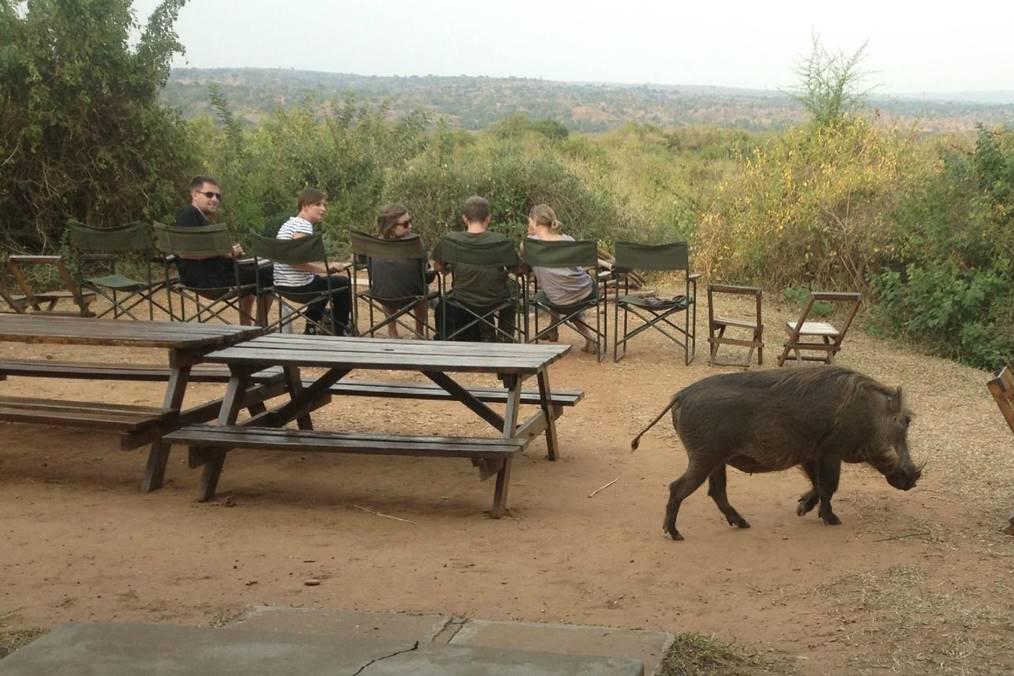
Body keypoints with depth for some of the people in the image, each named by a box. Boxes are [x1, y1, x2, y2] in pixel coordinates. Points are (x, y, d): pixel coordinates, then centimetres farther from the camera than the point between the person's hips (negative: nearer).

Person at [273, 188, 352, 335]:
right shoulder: (304, 225, -17)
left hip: (282, 284, 10)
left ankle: (312, 329, 39)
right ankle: (340, 332, 19)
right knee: (343, 283, 9)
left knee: (322, 280, 36)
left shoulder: (289, 223, 15)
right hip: (299, 285, -10)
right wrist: (324, 268, -25)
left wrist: (322, 269, 16)